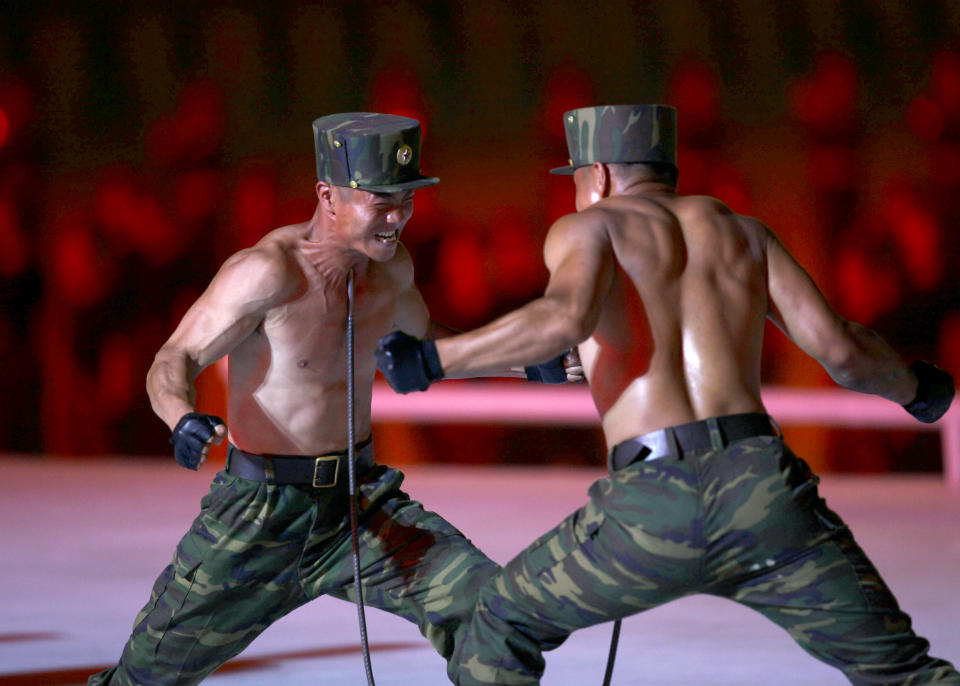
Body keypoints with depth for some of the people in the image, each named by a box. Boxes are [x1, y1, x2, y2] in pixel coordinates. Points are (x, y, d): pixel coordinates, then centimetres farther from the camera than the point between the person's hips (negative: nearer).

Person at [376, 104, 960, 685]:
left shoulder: (590, 228, 12)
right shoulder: (740, 232, 23)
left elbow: (565, 319, -12)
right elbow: (838, 347, 12)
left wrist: (431, 360, -5)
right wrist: (913, 387, 32)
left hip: (652, 508, -2)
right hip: (759, 490, 2)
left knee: (502, 624, 22)